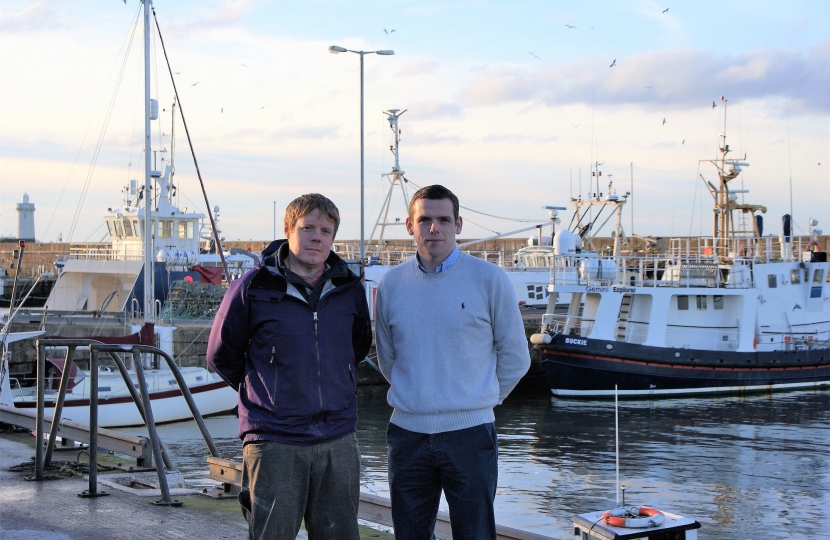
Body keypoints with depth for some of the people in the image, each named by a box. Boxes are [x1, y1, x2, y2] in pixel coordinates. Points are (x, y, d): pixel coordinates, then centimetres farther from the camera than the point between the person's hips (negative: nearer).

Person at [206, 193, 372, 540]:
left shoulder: (349, 289, 6)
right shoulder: (253, 288, -5)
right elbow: (221, 355, 6)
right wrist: (262, 392, 10)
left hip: (339, 442, 4)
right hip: (274, 443, -3)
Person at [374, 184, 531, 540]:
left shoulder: (489, 279, -4)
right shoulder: (391, 284, 4)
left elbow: (514, 357, 4)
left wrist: (479, 400, 9)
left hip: (469, 434, -3)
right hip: (407, 433, 3)